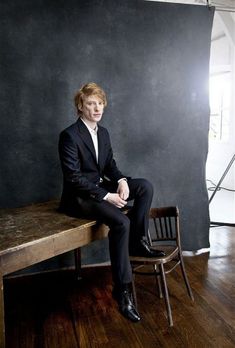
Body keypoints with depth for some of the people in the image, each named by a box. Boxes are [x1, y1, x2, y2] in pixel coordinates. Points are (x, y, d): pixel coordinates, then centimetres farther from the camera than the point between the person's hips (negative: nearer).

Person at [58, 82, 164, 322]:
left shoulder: (103, 133, 8)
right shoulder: (69, 135, -16)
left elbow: (110, 164, 13)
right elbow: (74, 177, -20)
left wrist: (121, 181, -9)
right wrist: (106, 196, -23)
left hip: (102, 187, 8)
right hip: (79, 196, -8)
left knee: (145, 186, -9)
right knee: (121, 221, -29)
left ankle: (137, 242, -2)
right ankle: (122, 289, -16)